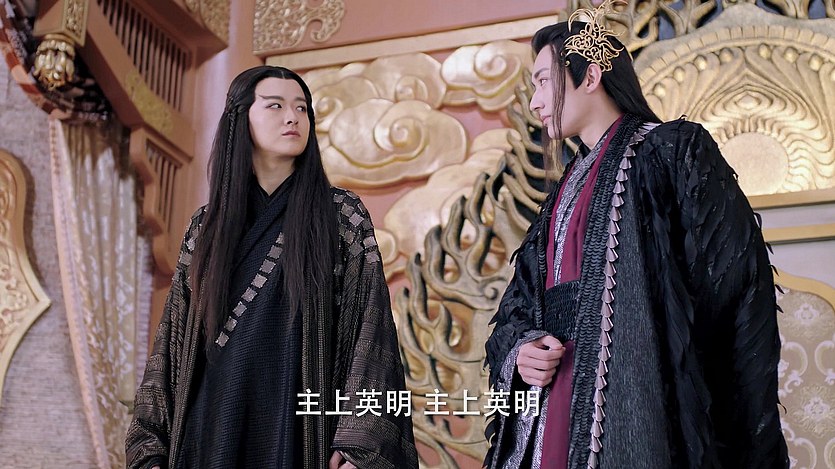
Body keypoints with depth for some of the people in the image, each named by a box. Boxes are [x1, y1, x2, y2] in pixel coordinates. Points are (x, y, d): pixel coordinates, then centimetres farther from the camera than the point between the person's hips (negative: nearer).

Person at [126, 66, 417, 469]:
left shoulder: (343, 216, 1)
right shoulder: (208, 225, 9)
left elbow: (371, 329, -5)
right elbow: (174, 338, 9)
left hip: (303, 430, -2)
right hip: (215, 430, 2)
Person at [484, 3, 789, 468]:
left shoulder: (674, 153, -1)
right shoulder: (566, 190, 21)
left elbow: (735, 289, -10)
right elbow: (520, 307, 19)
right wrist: (518, 351, -5)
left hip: (640, 409, -7)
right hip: (555, 414, 7)